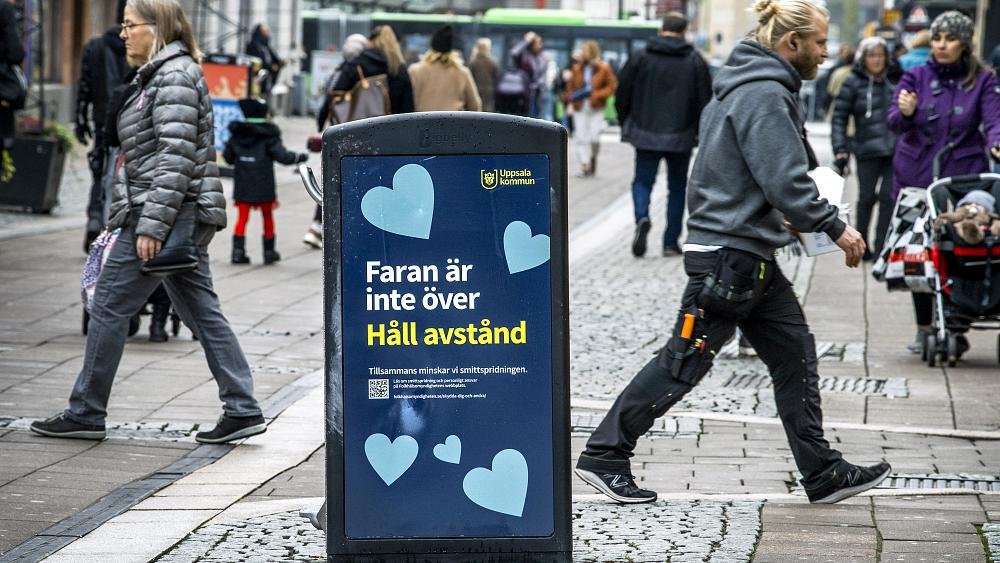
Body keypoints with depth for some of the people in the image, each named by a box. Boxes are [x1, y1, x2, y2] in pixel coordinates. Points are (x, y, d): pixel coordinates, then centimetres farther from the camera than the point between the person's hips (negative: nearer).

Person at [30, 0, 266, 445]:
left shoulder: (174, 77, -13)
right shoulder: (158, 75, 18)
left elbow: (176, 157, -21)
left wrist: (151, 225, -24)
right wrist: (130, 216, 22)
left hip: (164, 212, -10)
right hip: (187, 219, 10)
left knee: (108, 307, -3)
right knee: (201, 311, 8)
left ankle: (85, 414, 4)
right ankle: (242, 409, 6)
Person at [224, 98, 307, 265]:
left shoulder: (236, 135, 3)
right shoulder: (269, 137, -9)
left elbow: (228, 157, 12)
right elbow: (282, 156, -12)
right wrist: (301, 157, 3)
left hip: (242, 187, 3)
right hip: (264, 188, -3)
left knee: (242, 217, 6)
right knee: (267, 217, 12)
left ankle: (238, 251, -6)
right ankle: (269, 252, 19)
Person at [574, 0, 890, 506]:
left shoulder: (741, 86, 14)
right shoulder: (765, 96, -18)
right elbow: (787, 182, -22)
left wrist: (779, 216, 17)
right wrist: (836, 228, -12)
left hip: (752, 259, 11)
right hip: (729, 257, -11)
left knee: (795, 355, 11)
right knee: (683, 362, -4)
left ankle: (823, 474, 15)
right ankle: (603, 455, 4)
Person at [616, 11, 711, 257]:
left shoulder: (640, 57, -1)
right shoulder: (695, 61, 0)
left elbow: (622, 96, 2)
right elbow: (704, 101, 2)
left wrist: (626, 125, 17)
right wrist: (700, 133, 15)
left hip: (646, 134, 0)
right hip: (681, 136, 0)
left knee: (643, 181, 9)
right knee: (677, 187, 12)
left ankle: (642, 218, -21)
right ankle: (671, 242, 12)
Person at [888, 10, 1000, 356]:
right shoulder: (916, 77, 9)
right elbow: (895, 123, -1)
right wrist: (905, 113, -25)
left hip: (963, 177, -2)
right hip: (916, 177, 2)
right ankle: (924, 329, 16)